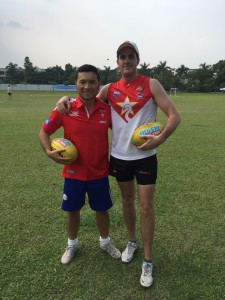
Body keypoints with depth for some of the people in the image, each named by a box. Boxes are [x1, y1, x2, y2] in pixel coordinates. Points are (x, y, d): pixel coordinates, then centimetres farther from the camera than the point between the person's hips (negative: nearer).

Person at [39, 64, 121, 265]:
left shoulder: (107, 110, -9)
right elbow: (44, 131, -2)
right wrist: (49, 151, -18)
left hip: (99, 173, 1)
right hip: (73, 172, 0)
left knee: (102, 210, 16)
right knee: (72, 210, 16)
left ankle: (105, 242, 43)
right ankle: (72, 245, 42)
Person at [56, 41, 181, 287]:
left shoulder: (151, 84, -7)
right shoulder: (110, 89, 3)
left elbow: (174, 116, -10)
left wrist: (159, 139, -25)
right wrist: (67, 99, -9)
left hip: (145, 157, -3)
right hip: (119, 156, 3)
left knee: (146, 207, 4)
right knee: (127, 201, 18)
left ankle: (148, 261, 21)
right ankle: (131, 242, 42)